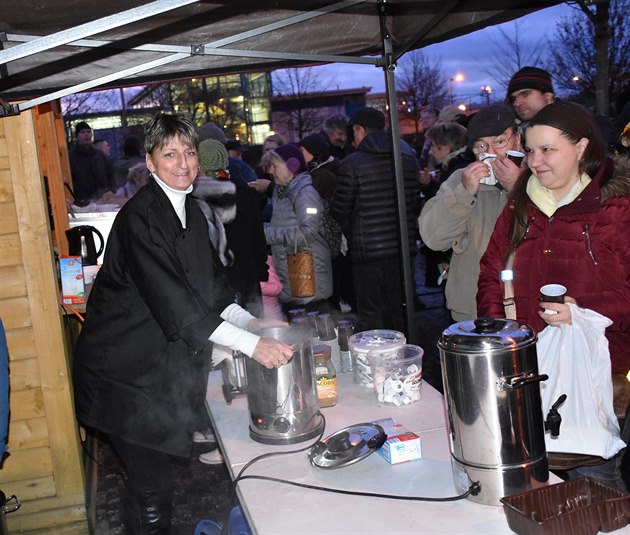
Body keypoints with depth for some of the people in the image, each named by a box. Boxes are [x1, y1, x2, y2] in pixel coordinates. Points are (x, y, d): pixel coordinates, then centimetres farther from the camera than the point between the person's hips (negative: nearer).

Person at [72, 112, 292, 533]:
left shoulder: (191, 212, 9)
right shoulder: (140, 217, -19)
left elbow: (210, 286, 12)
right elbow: (174, 303, -27)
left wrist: (253, 322, -4)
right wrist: (252, 345, -30)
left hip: (164, 364, 8)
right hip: (128, 369, -8)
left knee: (160, 469, 17)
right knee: (150, 482, 0)